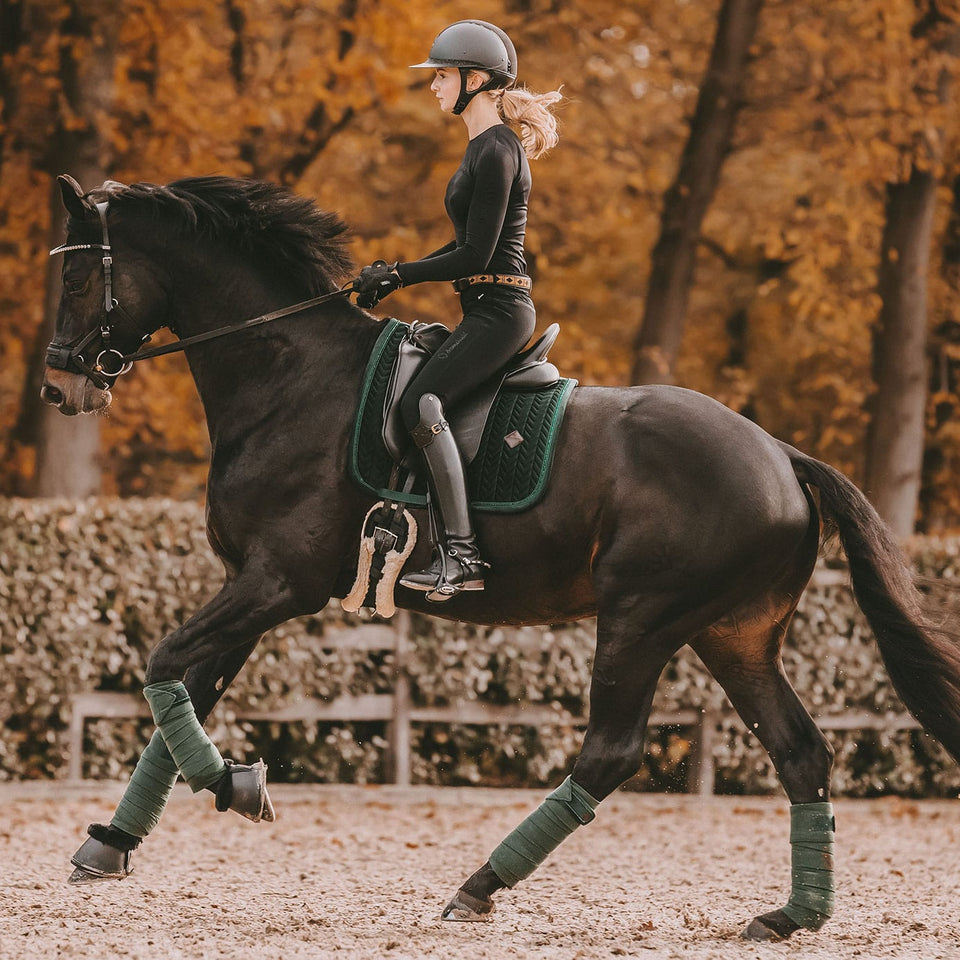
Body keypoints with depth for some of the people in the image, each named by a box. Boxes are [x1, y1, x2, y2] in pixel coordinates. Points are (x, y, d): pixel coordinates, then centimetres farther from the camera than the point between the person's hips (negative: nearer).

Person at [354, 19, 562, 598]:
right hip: (489, 310, 11)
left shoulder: (495, 151, -15)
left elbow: (475, 256, -19)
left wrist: (398, 274, -10)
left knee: (422, 402, -24)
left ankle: (463, 555, -29)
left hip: (499, 309, -11)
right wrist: (398, 276, 15)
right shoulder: (487, 145, 17)